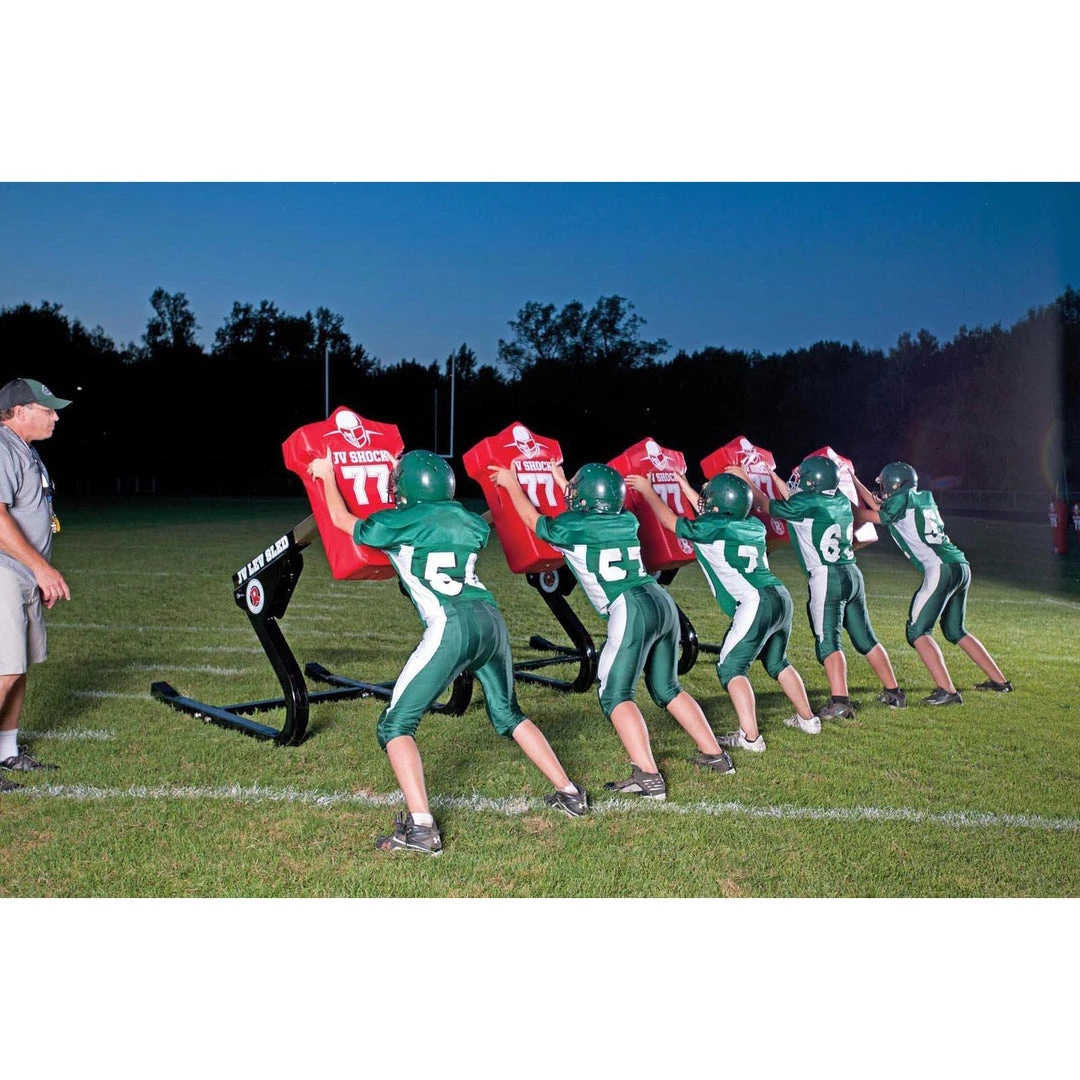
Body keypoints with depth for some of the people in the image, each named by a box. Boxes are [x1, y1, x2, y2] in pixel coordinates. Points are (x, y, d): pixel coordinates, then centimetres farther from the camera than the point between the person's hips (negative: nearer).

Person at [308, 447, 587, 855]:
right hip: (490, 618, 6)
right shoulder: (469, 523, 16)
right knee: (508, 715, 27)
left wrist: (326, 474, 38)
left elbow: (342, 520, 23)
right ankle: (569, 794, 30)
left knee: (396, 725, 2)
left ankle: (421, 827, -11)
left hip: (451, 626, -6)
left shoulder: (398, 523, 5)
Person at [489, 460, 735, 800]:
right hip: (662, 602, 7)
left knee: (616, 695, -3)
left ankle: (648, 776, -16)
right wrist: (563, 482, 51)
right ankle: (715, 755, 26)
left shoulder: (570, 527, 0)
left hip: (632, 610, -7)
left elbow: (533, 520, 21)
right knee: (667, 689, 22)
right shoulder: (626, 521, 16)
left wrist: (512, 484, 36)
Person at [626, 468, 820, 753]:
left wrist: (647, 490, 23)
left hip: (755, 604, -8)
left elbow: (669, 520, 10)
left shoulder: (710, 529, -6)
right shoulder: (753, 525, 13)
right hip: (780, 597, 8)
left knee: (731, 668, -1)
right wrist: (686, 489, 41)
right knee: (776, 663, 25)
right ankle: (807, 719, 36)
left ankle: (750, 737, -8)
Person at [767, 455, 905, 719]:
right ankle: (893, 692, 23)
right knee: (865, 637, 16)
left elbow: (767, 506, 4)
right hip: (852, 574, 8)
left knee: (828, 640, -11)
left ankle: (839, 701, -21)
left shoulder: (807, 503, -8)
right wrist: (772, 475, 34)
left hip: (827, 578, -8)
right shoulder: (841, 500, 12)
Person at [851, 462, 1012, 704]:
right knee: (955, 631, 22)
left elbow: (864, 515, 8)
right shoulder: (923, 499, 20)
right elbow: (882, 508, 29)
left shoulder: (902, 501, -2)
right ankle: (999, 680, 27)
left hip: (940, 569, -9)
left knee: (917, 631, -4)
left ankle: (947, 691, -13)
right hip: (961, 567, 9)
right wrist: (853, 480, 30)